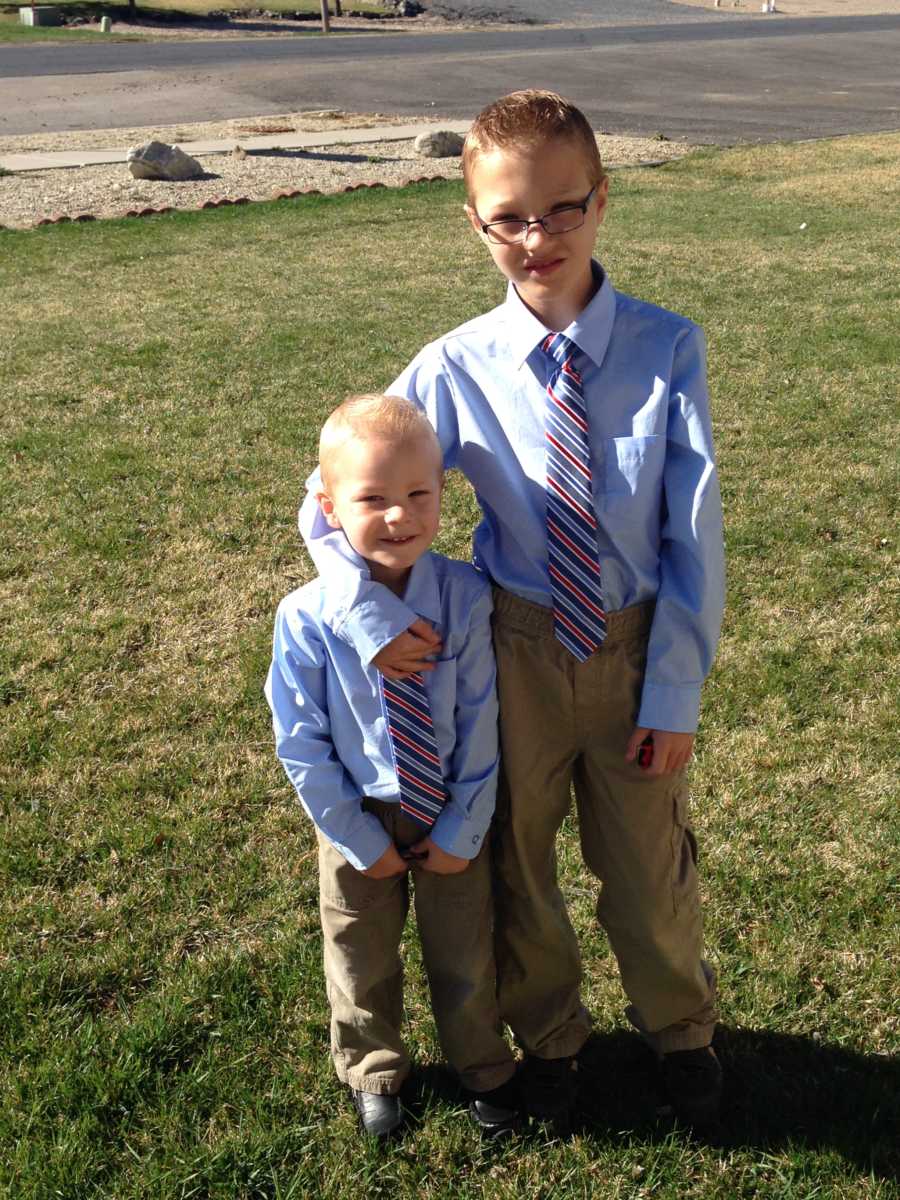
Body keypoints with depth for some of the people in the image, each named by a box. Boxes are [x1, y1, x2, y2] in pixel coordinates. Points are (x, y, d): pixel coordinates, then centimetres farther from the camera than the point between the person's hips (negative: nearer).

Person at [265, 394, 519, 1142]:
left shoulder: (466, 598, -21)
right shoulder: (307, 618, -23)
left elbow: (480, 724, -13)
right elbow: (302, 744, -14)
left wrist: (462, 828, -12)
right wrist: (359, 839, -11)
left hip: (455, 819, 0)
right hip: (360, 819, 0)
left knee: (465, 958, 22)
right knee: (363, 960, 23)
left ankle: (483, 1069, 50)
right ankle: (374, 1071, 52)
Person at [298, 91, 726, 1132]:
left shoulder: (668, 350, -14)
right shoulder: (455, 368, -11)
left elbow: (693, 530, -11)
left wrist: (677, 689, -10)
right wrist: (369, 615, -17)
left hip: (639, 646, 0)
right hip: (516, 648, 1)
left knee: (648, 858, 18)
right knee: (517, 855, 19)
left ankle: (678, 1027, 50)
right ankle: (546, 1035, 49)